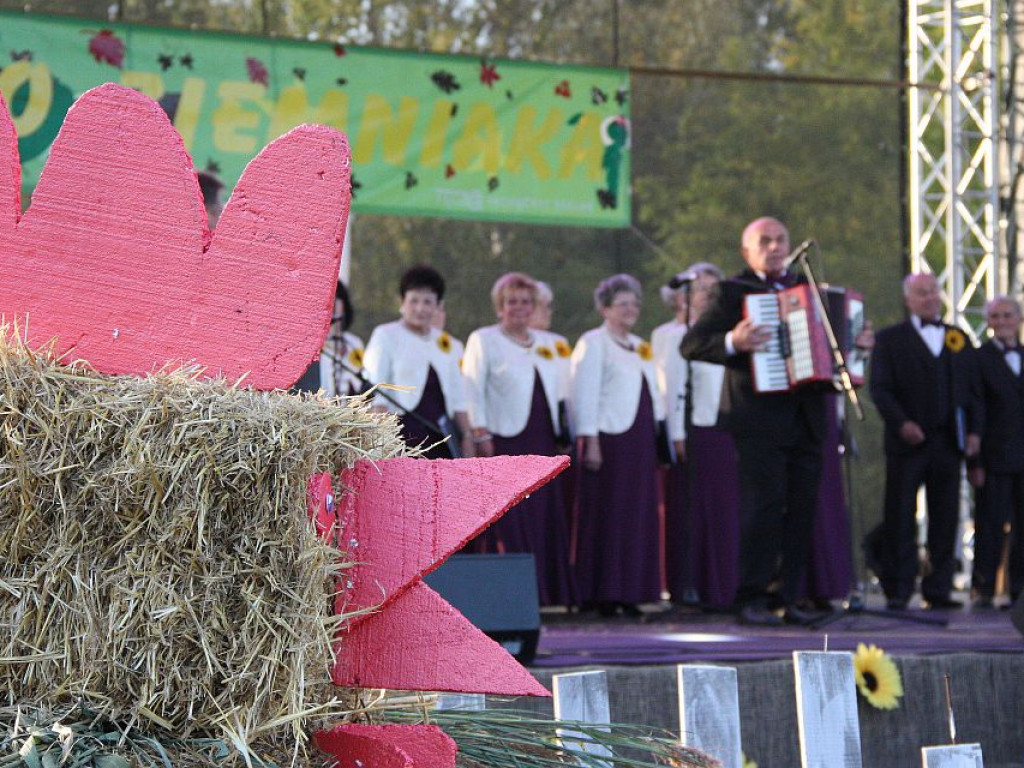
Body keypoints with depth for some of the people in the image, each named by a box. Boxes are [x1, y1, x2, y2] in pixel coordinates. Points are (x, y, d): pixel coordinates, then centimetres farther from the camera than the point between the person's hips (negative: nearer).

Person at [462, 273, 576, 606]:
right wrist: (480, 434, -12)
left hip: (542, 442, 5)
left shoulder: (548, 343, 19)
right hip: (503, 442, -5)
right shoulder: (483, 340, 3)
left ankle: (543, 588, 8)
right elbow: (473, 391, -3)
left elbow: (558, 391, 20)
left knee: (544, 518, 3)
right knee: (507, 522, -8)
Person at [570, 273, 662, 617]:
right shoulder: (593, 343, -2)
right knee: (608, 517, -6)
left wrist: (658, 432, 14)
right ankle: (604, 594, -3)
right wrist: (590, 443, -15)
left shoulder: (640, 347, 20)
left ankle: (628, 594, 9)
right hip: (610, 439, -7)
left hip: (640, 441, 7)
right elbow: (584, 395, -9)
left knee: (638, 517, 5)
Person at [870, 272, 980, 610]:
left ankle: (938, 589, 8)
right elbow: (880, 389, -2)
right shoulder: (890, 338, 6)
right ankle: (897, 590, 2)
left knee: (945, 519, 3)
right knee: (900, 519, -2)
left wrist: (973, 429, 2)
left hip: (948, 441, 3)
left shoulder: (960, 340, 16)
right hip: (908, 442, -3)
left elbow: (973, 389, 15)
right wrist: (901, 423, -16)